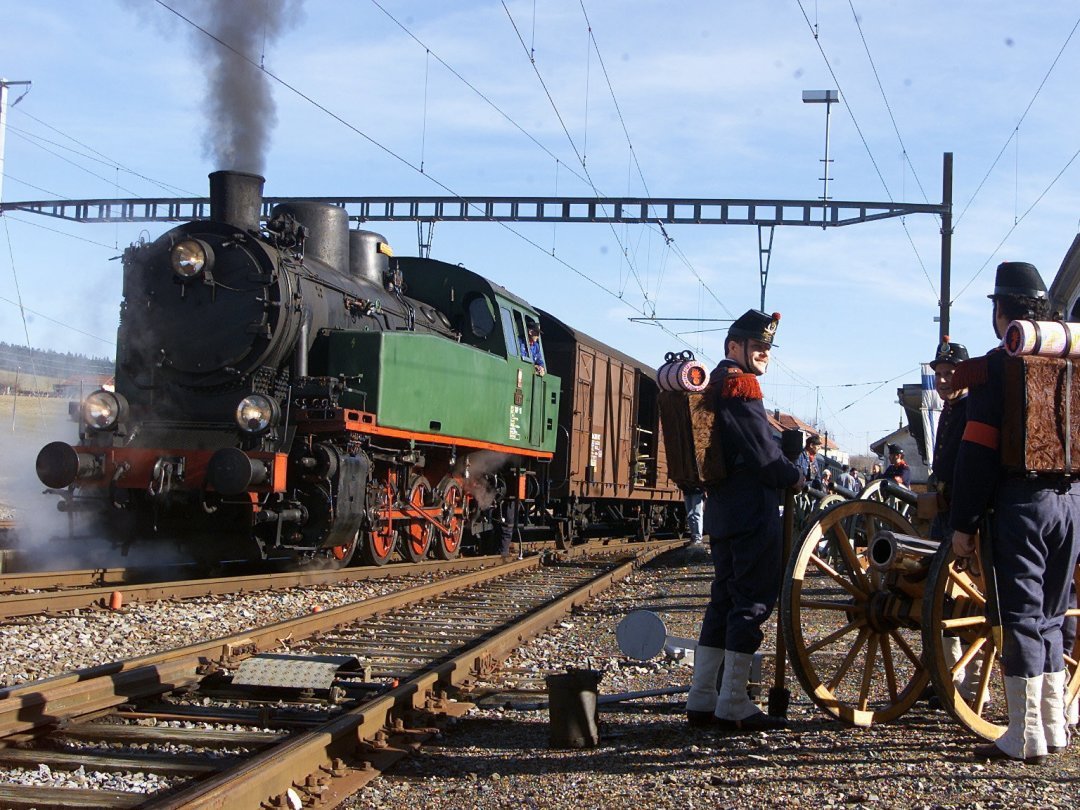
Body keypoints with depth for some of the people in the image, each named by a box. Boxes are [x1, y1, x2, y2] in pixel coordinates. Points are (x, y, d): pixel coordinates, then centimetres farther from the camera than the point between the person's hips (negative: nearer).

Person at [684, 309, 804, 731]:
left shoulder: (714, 386, 19)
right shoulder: (740, 386, -11)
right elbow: (763, 452, -16)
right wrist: (794, 477, 0)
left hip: (722, 511, 10)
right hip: (753, 511, -10)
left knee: (724, 600, 12)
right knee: (752, 602, -5)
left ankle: (701, 699, 13)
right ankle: (733, 706, -4)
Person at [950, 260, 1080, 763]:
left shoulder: (995, 367, -8)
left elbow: (978, 452, -12)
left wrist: (962, 522, -8)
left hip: (1019, 503, -6)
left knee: (1020, 617, -1)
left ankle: (1026, 737, 2)